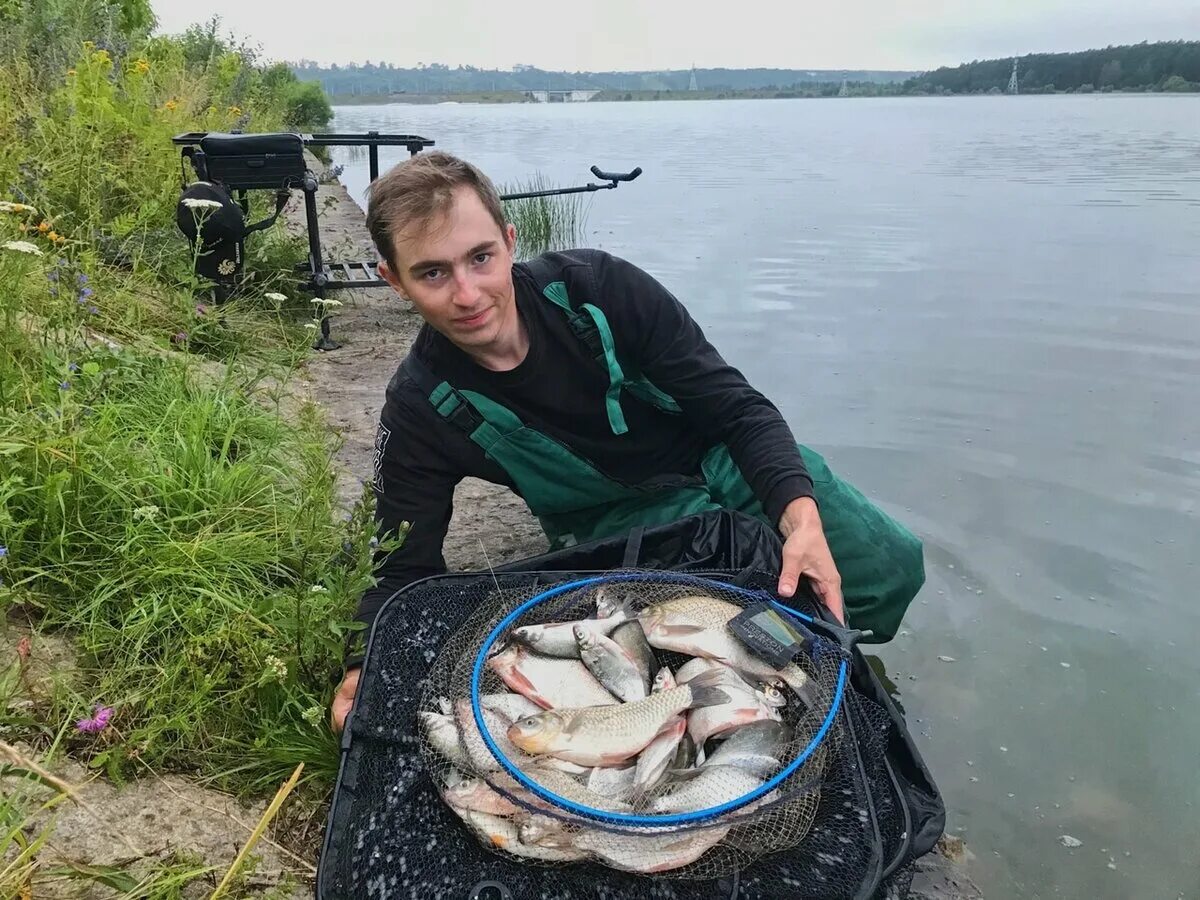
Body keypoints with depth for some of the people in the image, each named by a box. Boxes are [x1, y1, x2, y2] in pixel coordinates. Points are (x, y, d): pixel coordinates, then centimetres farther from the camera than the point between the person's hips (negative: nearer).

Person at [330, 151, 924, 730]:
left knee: (891, 566, -9)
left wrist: (802, 516, -33)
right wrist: (363, 673, -31)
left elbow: (737, 408, -18)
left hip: (720, 460, 2)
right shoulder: (419, 409, -18)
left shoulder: (598, 287, -21)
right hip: (612, 521, -1)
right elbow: (403, 566, -11)